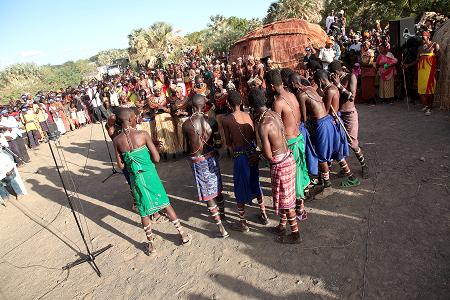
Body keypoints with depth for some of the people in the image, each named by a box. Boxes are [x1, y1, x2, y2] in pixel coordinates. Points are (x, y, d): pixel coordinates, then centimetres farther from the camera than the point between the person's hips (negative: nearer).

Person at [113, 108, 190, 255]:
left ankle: (151, 244, 27)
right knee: (165, 203, 15)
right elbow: (156, 158, -12)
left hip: (135, 178, 2)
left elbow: (121, 165, 1)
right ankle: (183, 234, 27)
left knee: (144, 211, 16)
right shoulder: (142, 134, -13)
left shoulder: (116, 141, -5)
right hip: (150, 174, -1)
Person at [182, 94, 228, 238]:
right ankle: (222, 214, 44)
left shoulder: (186, 124, -13)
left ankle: (221, 228, 8)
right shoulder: (211, 120, -9)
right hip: (211, 157, 3)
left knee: (207, 194, 5)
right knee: (217, 189, 23)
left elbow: (186, 148, -5)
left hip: (197, 161, -3)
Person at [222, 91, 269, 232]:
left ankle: (243, 221, 21)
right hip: (252, 153, 4)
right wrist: (252, 149, 15)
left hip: (239, 155, -4)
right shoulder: (247, 115, 0)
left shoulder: (226, 120, -9)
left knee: (241, 187, 10)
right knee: (255, 183, 22)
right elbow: (254, 136, 1)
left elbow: (228, 142, -3)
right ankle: (263, 214, 35)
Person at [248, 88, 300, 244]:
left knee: (285, 200, 9)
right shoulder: (274, 114, 0)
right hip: (288, 158, 9)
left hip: (280, 165, -9)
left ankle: (295, 234, 26)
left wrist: (259, 154, 0)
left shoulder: (263, 125, -25)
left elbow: (269, 155, -24)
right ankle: (282, 226, 41)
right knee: (283, 197, 23)